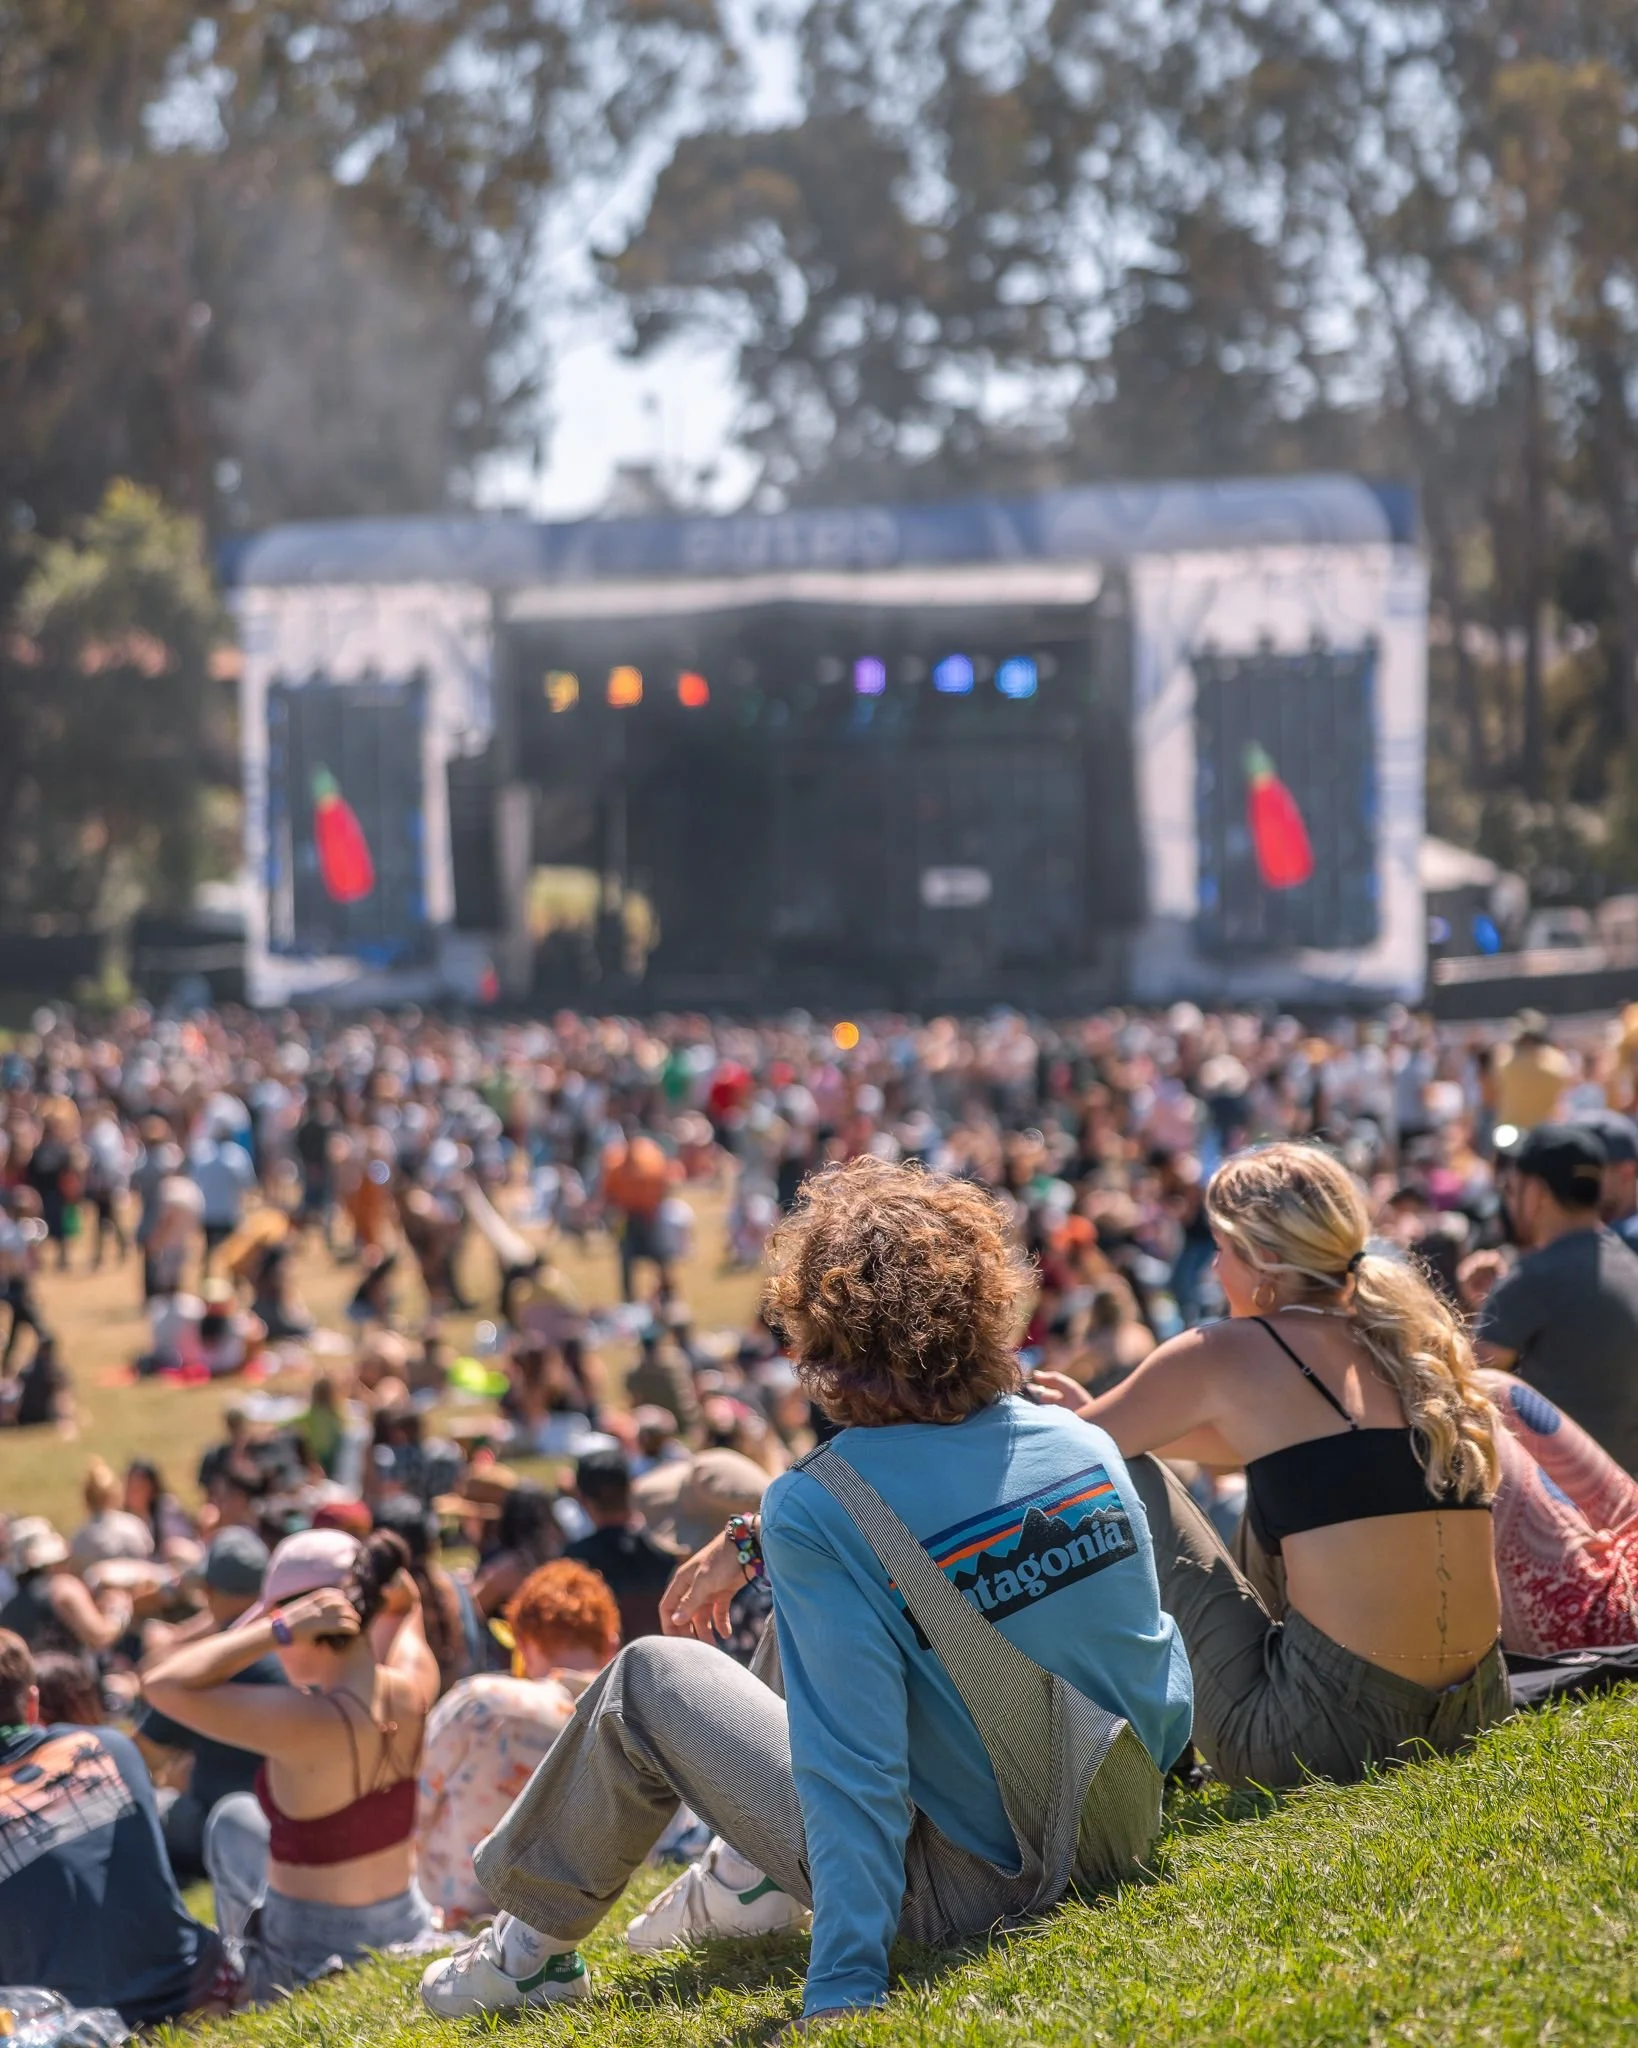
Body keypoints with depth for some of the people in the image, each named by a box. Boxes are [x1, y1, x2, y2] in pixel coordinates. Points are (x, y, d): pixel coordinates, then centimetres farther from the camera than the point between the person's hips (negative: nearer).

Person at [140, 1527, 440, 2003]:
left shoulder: (310, 1723, -30)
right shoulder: (415, 1688, -12)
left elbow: (161, 1684, -25)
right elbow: (403, 1606, 13)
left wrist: (279, 1630, -30)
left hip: (308, 1965, -6)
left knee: (233, 1821, 27)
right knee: (238, 1822, 30)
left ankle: (237, 1984, 44)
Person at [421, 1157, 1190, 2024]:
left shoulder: (813, 1514, -21)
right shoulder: (1086, 1447, -5)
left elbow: (855, 1771, -25)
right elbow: (1161, 1684, 4)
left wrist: (844, 1988, -24)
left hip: (971, 1883, -6)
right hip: (1121, 1834, 6)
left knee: (648, 1680, 11)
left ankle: (534, 1941, 29)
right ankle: (757, 1876, 37)